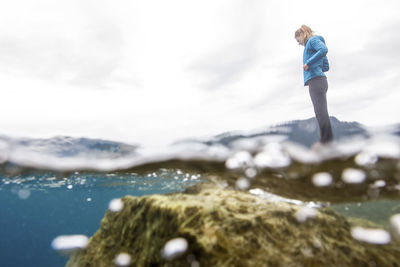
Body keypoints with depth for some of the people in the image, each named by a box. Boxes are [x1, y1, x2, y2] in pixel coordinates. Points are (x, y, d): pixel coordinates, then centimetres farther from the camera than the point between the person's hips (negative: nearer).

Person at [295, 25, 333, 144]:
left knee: (321, 112, -17)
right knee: (321, 113, 3)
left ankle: (327, 139, -21)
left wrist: (308, 63, -13)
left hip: (316, 79, -10)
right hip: (318, 81, 10)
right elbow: (326, 66, 29)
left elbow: (324, 49, -17)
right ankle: (326, 140, 1)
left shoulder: (313, 39, 5)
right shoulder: (316, 48, 31)